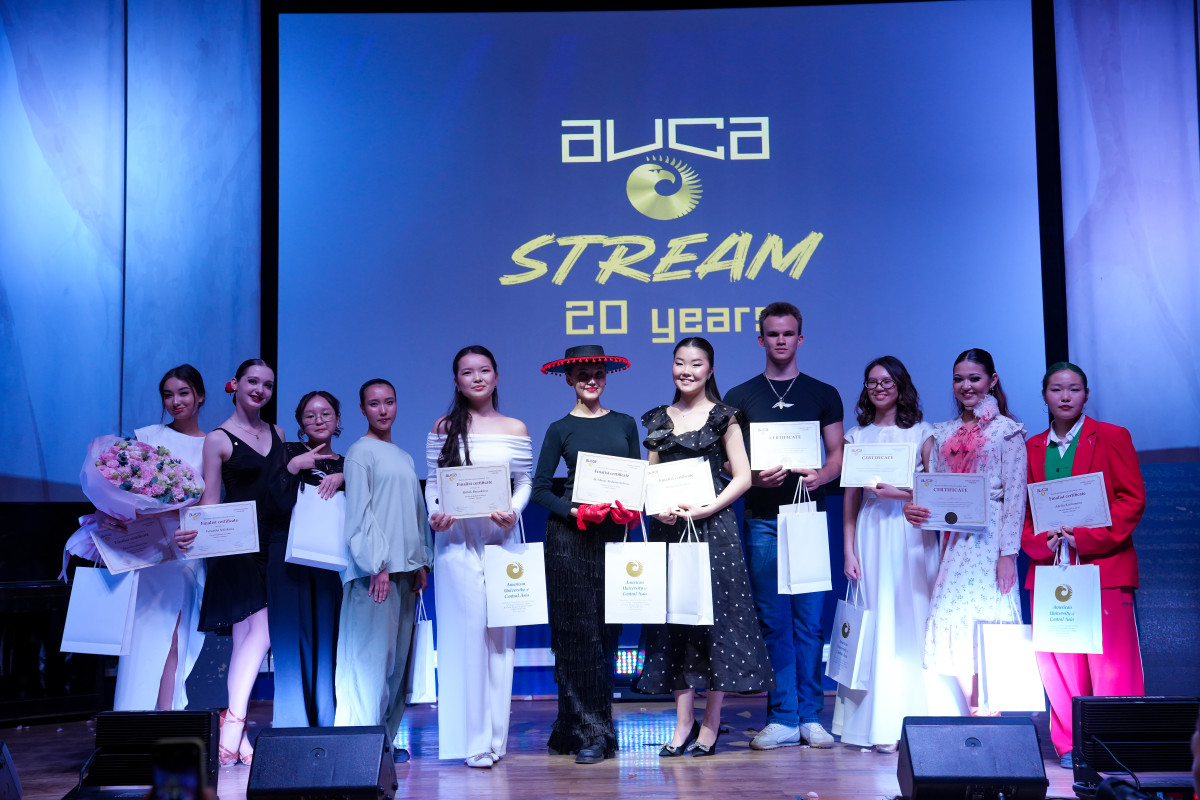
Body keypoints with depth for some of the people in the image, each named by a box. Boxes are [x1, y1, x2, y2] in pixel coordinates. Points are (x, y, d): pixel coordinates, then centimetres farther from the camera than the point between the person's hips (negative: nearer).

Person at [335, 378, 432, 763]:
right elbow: (360, 512, -10)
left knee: (397, 657, 8)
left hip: (405, 567, 7)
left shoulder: (404, 457, 18)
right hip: (375, 569, -7)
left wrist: (422, 562, 12)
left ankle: (386, 737, 14)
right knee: (371, 655, -8)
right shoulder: (360, 452, -3)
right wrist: (378, 565, -16)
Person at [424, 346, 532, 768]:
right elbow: (433, 482, 7)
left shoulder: (515, 429, 9)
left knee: (500, 630, 3)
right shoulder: (444, 428, 6)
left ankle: (495, 733, 11)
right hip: (457, 538, -1)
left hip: (501, 536, 2)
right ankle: (472, 737, -1)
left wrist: (513, 512, -10)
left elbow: (525, 482, 8)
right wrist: (434, 515, -11)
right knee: (466, 628, -6)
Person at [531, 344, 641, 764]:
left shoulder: (624, 424, 11)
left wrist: (631, 509, -6)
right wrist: (575, 511, -14)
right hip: (570, 537, -3)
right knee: (578, 632, -3)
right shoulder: (560, 429, 3)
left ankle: (579, 728, 15)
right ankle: (589, 733, 1)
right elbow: (540, 488, 0)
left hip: (614, 534, 3)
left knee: (606, 631, 4)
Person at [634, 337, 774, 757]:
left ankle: (710, 726, 6)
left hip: (713, 527, -4)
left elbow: (742, 476, -3)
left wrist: (704, 510, -14)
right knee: (674, 618, 3)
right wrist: (659, 508, -5)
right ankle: (684, 723, 10)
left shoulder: (722, 417, 2)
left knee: (715, 617, -3)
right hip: (669, 528, 4)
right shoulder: (659, 420, 13)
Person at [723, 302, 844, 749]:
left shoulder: (823, 394, 11)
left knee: (809, 620, 0)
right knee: (773, 621, 1)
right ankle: (783, 718, 6)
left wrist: (820, 476, -12)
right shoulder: (739, 398, 10)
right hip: (763, 520, 0)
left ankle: (809, 716, 8)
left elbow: (838, 455, 9)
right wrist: (755, 478, -13)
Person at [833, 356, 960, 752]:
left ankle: (921, 722, 4)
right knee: (878, 626, 0)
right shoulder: (857, 436, 10)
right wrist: (849, 551, 2)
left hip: (913, 533, -1)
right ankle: (882, 726, 3)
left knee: (915, 623, -3)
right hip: (871, 534, 1)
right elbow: (850, 498, 8)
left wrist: (900, 493, -13)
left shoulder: (922, 433, 6)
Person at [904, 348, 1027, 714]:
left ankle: (986, 712, -2)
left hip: (989, 540, -5)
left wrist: (1008, 553, -12)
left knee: (983, 625, -9)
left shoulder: (1007, 430, 0)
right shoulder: (943, 433, 16)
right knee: (952, 625, 0)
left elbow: (1015, 497, -5)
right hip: (953, 540, 5)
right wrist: (913, 508, -8)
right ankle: (976, 715, 7)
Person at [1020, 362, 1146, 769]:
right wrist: (1040, 542, -6)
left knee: (1111, 660, -4)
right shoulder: (1031, 448, 13)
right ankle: (1071, 745, 12)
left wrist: (1086, 538, -13)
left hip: (1104, 565, -3)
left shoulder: (1112, 437, 3)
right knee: (1059, 662, 3)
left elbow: (1132, 499, -3)